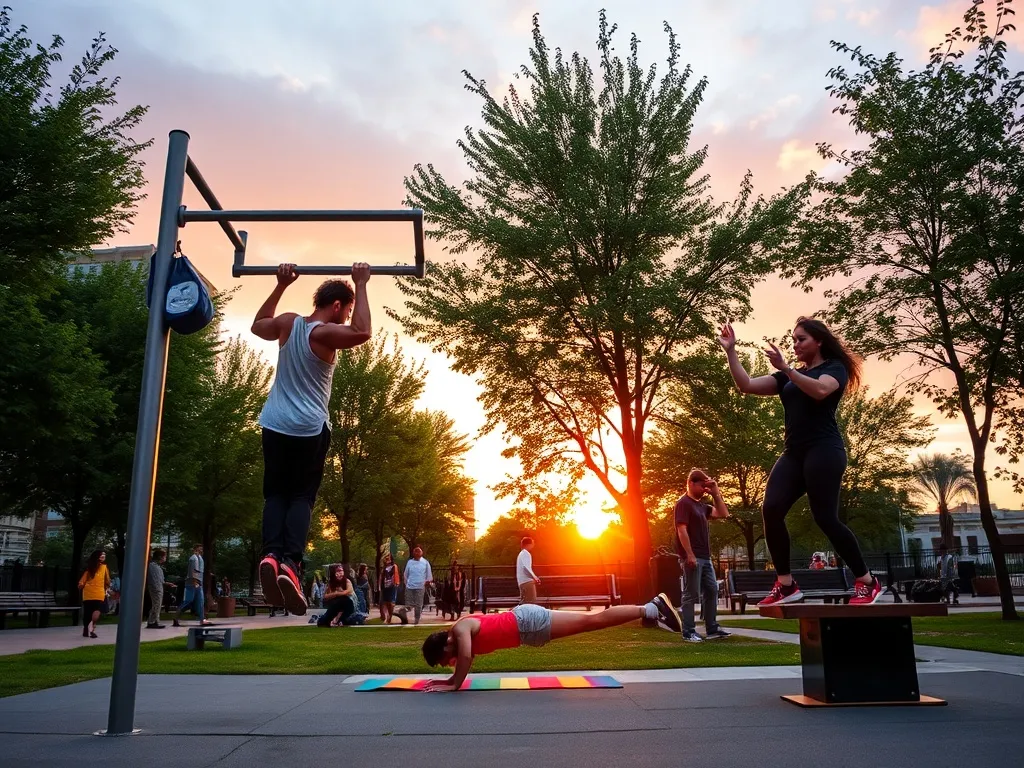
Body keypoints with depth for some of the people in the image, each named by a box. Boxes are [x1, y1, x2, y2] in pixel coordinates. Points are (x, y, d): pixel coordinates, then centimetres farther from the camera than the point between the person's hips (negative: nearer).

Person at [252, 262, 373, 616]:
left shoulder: (287, 322, 6)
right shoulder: (324, 333, -13)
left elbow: (257, 325, 26)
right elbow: (362, 332, -27)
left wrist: (280, 286, 28)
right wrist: (360, 285, -18)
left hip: (275, 425, 5)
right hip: (310, 429, -5)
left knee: (275, 494, 10)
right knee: (301, 497, 1)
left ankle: (271, 554, -11)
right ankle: (290, 563, -17)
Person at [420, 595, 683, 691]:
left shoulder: (460, 629, -15)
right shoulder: (463, 633, 11)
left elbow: (466, 657, -29)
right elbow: (467, 660, 26)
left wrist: (453, 686, -20)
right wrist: (449, 680, 19)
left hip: (527, 622, -8)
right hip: (523, 621, 8)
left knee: (593, 620, -7)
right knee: (593, 620, 10)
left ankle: (651, 609, -4)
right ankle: (652, 607, 14)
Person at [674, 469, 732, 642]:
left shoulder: (702, 505, 18)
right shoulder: (683, 503, -9)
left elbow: (723, 514, 18)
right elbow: (682, 530, -17)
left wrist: (716, 494, 10)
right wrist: (690, 555, -22)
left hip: (705, 557, 9)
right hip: (692, 557, -9)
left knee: (712, 591, 11)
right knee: (691, 594, -5)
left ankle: (712, 629, 19)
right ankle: (688, 633, 0)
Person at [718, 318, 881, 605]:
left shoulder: (835, 367, 5)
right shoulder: (789, 377, 22)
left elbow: (820, 391, -19)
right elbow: (746, 385, 12)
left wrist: (786, 368, -25)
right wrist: (731, 351, 6)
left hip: (823, 451, -6)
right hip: (794, 453, 6)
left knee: (825, 517, -11)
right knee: (771, 510, -13)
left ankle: (868, 582, 6)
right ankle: (786, 585, -9)